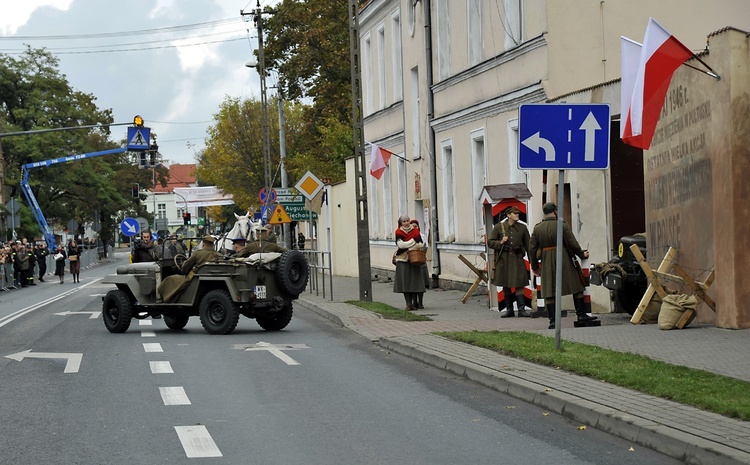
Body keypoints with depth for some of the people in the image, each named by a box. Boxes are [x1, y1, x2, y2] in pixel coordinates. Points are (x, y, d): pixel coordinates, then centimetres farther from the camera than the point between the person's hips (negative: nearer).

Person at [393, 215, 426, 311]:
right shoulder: (399, 232, 0)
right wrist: (413, 242, -12)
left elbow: (420, 245, 0)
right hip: (402, 260, -1)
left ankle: (414, 303, 7)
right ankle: (408, 303, -1)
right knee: (405, 281, -4)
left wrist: (407, 248, -12)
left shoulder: (415, 231, 5)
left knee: (414, 280, 0)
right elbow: (400, 244, -14)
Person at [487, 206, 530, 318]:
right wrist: (500, 242, -14)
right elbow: (490, 242, 4)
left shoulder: (522, 228, 6)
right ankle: (509, 310, 15)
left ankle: (521, 309, -5)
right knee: (505, 286, 6)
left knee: (519, 285, -8)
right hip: (503, 260, 0)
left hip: (517, 259, 0)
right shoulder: (499, 227, 2)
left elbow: (528, 244, 11)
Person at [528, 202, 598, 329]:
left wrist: (534, 267, 14)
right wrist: (582, 254, 13)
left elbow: (532, 249, 5)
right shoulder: (562, 226, -5)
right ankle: (581, 314, 9)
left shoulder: (537, 228, 4)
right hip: (564, 261, -2)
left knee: (549, 292, 4)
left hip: (547, 264, 2)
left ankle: (552, 321, 0)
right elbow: (573, 244, -5)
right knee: (576, 286, 10)